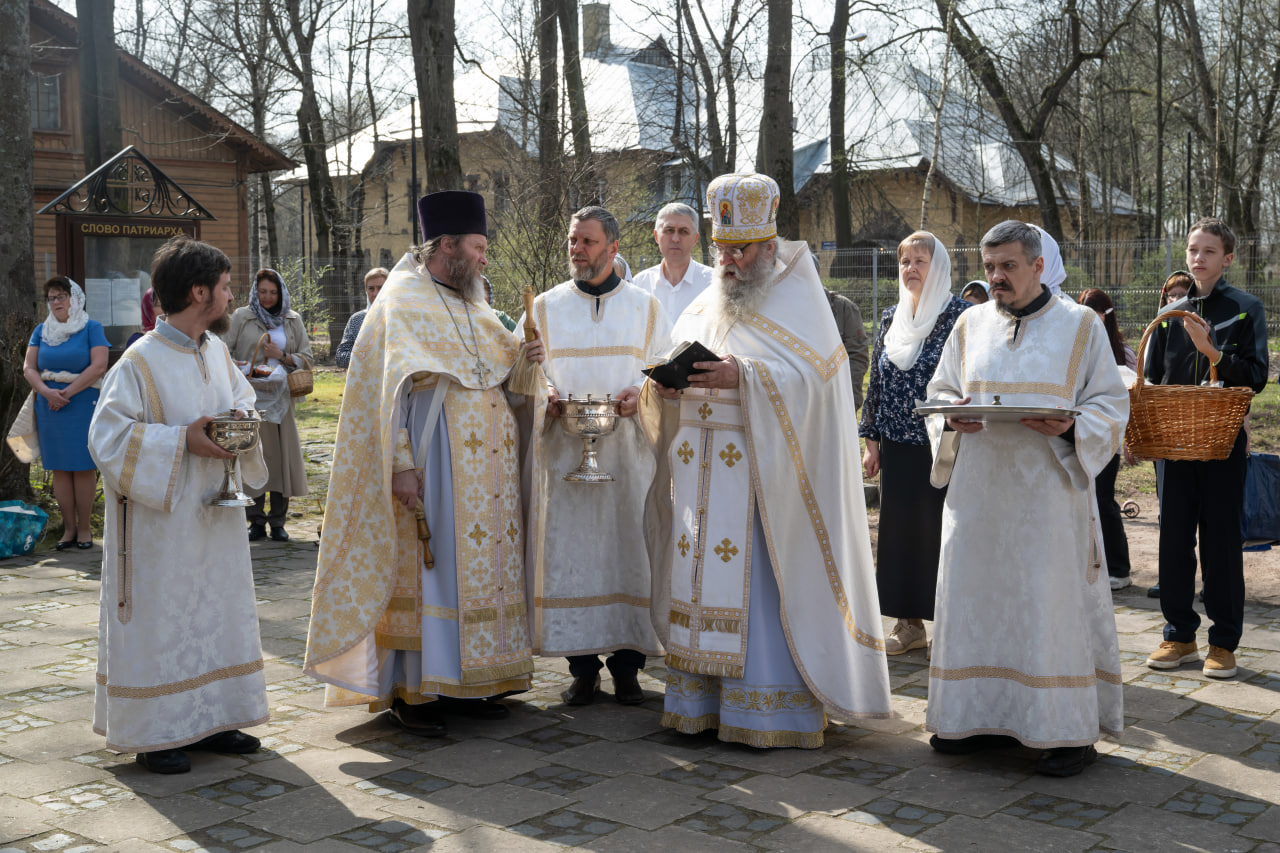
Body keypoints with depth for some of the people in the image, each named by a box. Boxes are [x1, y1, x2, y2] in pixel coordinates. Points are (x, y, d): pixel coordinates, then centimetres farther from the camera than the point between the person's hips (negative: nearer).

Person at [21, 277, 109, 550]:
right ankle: (69, 528, 10)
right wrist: (47, 392, -12)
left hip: (82, 403, -4)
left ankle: (84, 528, 4)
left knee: (83, 467, -2)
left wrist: (67, 393, -14)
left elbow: (99, 366, -11)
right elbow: (29, 368, 6)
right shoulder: (41, 331, 12)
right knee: (60, 468, 5)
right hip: (50, 405, 4)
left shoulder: (91, 328, -1)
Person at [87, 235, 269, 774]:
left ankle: (207, 720, 24)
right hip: (162, 524, -8)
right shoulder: (140, 362, -16)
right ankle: (155, 733, 11)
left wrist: (241, 419, -2)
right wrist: (181, 439, -23)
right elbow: (108, 437, -17)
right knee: (160, 620, 0)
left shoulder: (216, 350, 6)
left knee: (216, 613, 12)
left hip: (214, 516, 8)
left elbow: (242, 397, 22)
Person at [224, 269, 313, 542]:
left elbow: (307, 357, 11)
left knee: (282, 455, -1)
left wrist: (283, 357, -6)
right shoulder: (241, 317, 8)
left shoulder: (292, 320, 13)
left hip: (280, 397, 1)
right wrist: (239, 368, -15)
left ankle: (278, 522, 9)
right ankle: (256, 522, 5)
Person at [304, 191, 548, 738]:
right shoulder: (402, 302, -4)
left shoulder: (471, 306, 19)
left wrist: (524, 361, 2)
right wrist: (401, 463, -21)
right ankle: (408, 692, 0)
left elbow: (499, 380, 24)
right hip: (435, 461, -8)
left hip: (487, 462, 8)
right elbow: (389, 388, -12)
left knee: (477, 564, 7)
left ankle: (466, 682, 15)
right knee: (426, 565, -7)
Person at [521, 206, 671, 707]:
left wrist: (639, 397, -12)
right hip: (564, 452, 0)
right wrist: (547, 398, -11)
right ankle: (582, 668, 8)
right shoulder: (545, 309, 10)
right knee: (569, 553, -2)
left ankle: (627, 665, 8)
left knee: (629, 549, -2)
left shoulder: (646, 308, 9)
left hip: (628, 451, 0)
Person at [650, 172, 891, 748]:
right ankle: (703, 700, 13)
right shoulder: (705, 306, 16)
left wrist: (744, 377, -26)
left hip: (766, 471, -6)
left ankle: (768, 709, 0)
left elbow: (810, 378, -14)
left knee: (760, 579, -6)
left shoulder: (796, 299, -3)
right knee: (704, 576, 6)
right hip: (704, 472, 6)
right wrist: (670, 379, -5)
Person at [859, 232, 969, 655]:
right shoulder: (890, 318, 12)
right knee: (899, 529, 7)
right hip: (897, 445, 5)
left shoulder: (959, 315, -5)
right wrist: (871, 439, 10)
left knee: (940, 528, -2)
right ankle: (910, 623, 17)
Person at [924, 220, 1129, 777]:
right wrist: (952, 417, -7)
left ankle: (1070, 730, 5)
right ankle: (984, 716, 17)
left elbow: (1112, 403, 2)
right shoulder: (970, 326, 12)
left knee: (1051, 601, -4)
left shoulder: (1080, 326, 3)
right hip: (978, 490, 4)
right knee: (974, 596, 5)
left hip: (1046, 491, -4)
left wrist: (1069, 427, -17)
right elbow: (940, 393, 16)